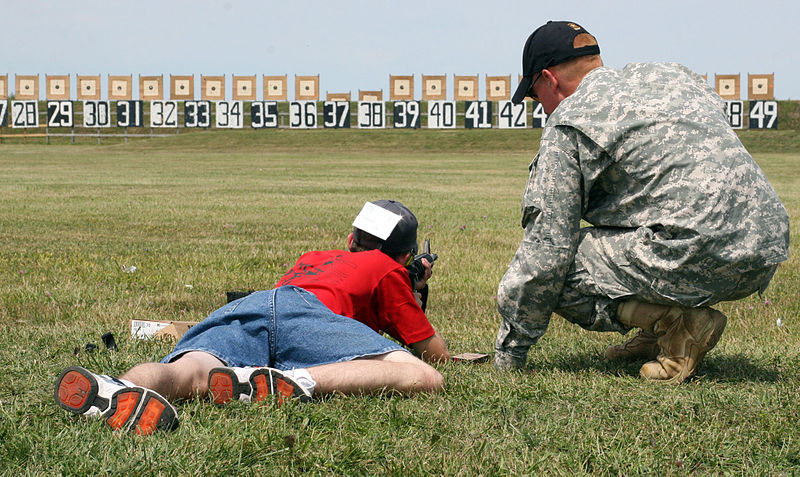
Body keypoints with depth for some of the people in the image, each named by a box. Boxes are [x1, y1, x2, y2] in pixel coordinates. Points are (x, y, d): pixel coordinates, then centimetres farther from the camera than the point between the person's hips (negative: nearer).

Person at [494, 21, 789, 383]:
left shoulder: (568, 125, 0)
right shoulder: (671, 75, 21)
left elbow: (545, 252, -2)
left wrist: (508, 355, 7)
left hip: (699, 261, -9)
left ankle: (679, 325, -9)